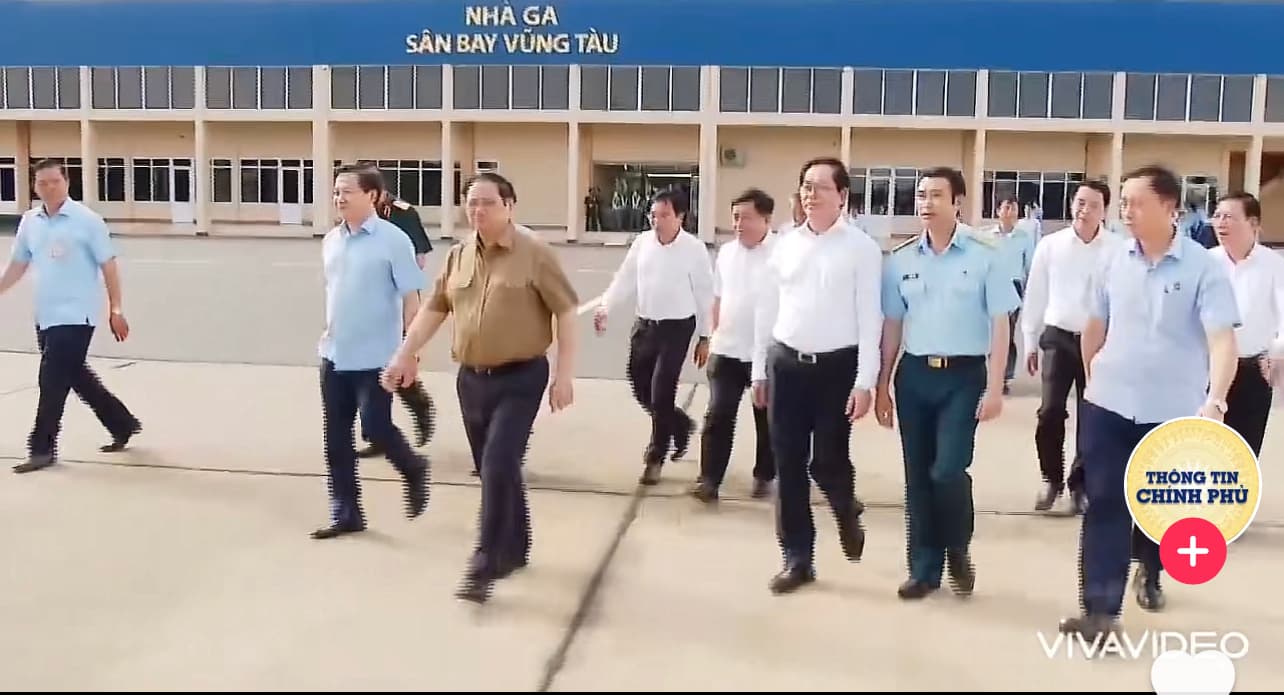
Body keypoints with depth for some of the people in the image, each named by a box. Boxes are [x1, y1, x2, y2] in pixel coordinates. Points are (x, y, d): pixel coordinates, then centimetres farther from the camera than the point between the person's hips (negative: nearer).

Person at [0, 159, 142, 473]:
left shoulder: (87, 220, -10)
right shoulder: (29, 221, 6)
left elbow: (108, 265, -8)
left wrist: (116, 310, -10)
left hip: (76, 315, -6)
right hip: (45, 315, 6)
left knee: (53, 380, -8)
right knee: (76, 376, 13)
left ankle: (42, 448, 1)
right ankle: (123, 424, 29)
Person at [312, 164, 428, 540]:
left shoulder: (393, 240, -12)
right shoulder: (331, 241, 7)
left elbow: (411, 298, -12)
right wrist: (330, 331, 17)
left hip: (375, 357, -6)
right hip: (335, 355, 6)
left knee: (375, 427, -4)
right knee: (336, 437, 8)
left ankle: (414, 470, 28)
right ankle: (345, 513, 20)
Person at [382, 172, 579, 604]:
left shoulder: (534, 254, -9)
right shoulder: (458, 257, 7)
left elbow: (565, 312, -7)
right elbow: (434, 309, 14)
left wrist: (564, 374, -12)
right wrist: (404, 355, 7)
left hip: (520, 378, -6)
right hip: (471, 379, 6)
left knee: (499, 468, -13)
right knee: (493, 471, 14)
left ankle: (485, 565, -5)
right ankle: (514, 549, 31)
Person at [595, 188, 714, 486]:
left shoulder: (694, 248, -10)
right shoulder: (642, 242, 0)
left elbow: (704, 295, -5)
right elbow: (625, 280, 5)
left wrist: (704, 338, -4)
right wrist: (605, 306, -11)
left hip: (677, 328, -4)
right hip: (644, 325, 5)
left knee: (661, 393, -5)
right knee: (641, 388, 11)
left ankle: (655, 456, 14)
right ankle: (678, 424, 39)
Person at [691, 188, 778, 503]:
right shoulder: (726, 252, 6)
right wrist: (716, 335, 14)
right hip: (727, 350, 4)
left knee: (766, 419, 12)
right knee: (718, 415, 0)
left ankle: (764, 476, 28)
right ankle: (709, 479, 4)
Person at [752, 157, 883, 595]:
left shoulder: (861, 247, -4)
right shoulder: (785, 244, 7)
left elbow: (870, 317, -7)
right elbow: (766, 309, 11)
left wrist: (865, 382, -11)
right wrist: (759, 370, 11)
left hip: (837, 365, -4)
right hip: (786, 363, 4)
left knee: (828, 461, 0)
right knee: (788, 465, 7)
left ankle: (848, 516, 36)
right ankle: (797, 559, 20)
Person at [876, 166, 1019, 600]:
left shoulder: (985, 257, -4)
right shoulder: (901, 261, 5)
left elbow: (999, 325, -4)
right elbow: (892, 327, 10)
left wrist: (994, 388, -9)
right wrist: (882, 387, 10)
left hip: (964, 375, -3)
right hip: (914, 374, 4)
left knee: (948, 471, -13)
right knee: (917, 475, 8)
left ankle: (957, 549, 17)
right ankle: (924, 567, 22)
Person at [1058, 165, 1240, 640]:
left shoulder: (1203, 267, -10)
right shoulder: (1113, 262, 2)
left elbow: (1222, 340, -20)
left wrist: (1214, 401, -33)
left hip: (1172, 412, -2)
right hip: (1109, 405, 2)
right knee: (1105, 505, -3)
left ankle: (1150, 573, 43)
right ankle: (1100, 609, -1)